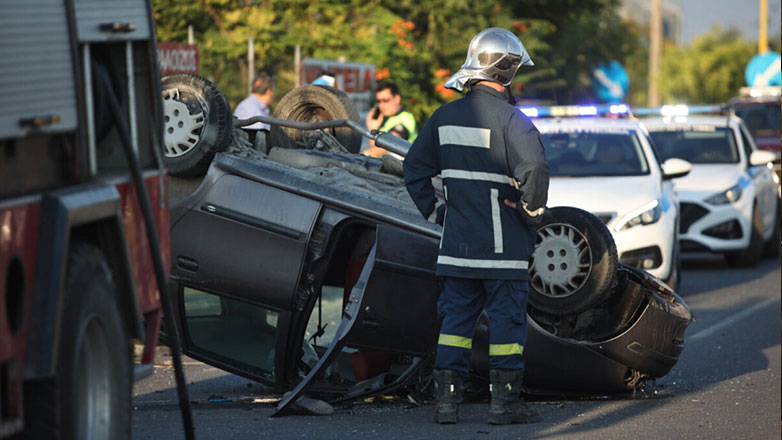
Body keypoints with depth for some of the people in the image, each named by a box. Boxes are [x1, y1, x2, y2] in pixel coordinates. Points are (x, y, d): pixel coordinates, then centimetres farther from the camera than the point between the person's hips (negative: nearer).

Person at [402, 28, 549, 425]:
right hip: (502, 243, -5)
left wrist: (433, 211, 18)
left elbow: (414, 168, 13)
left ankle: (446, 400, 10)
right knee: (506, 317, 3)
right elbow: (534, 170, -23)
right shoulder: (509, 118, -13)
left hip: (457, 243, 5)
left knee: (456, 317, 11)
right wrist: (531, 215, -8)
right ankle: (504, 402, 5)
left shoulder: (445, 116, 7)